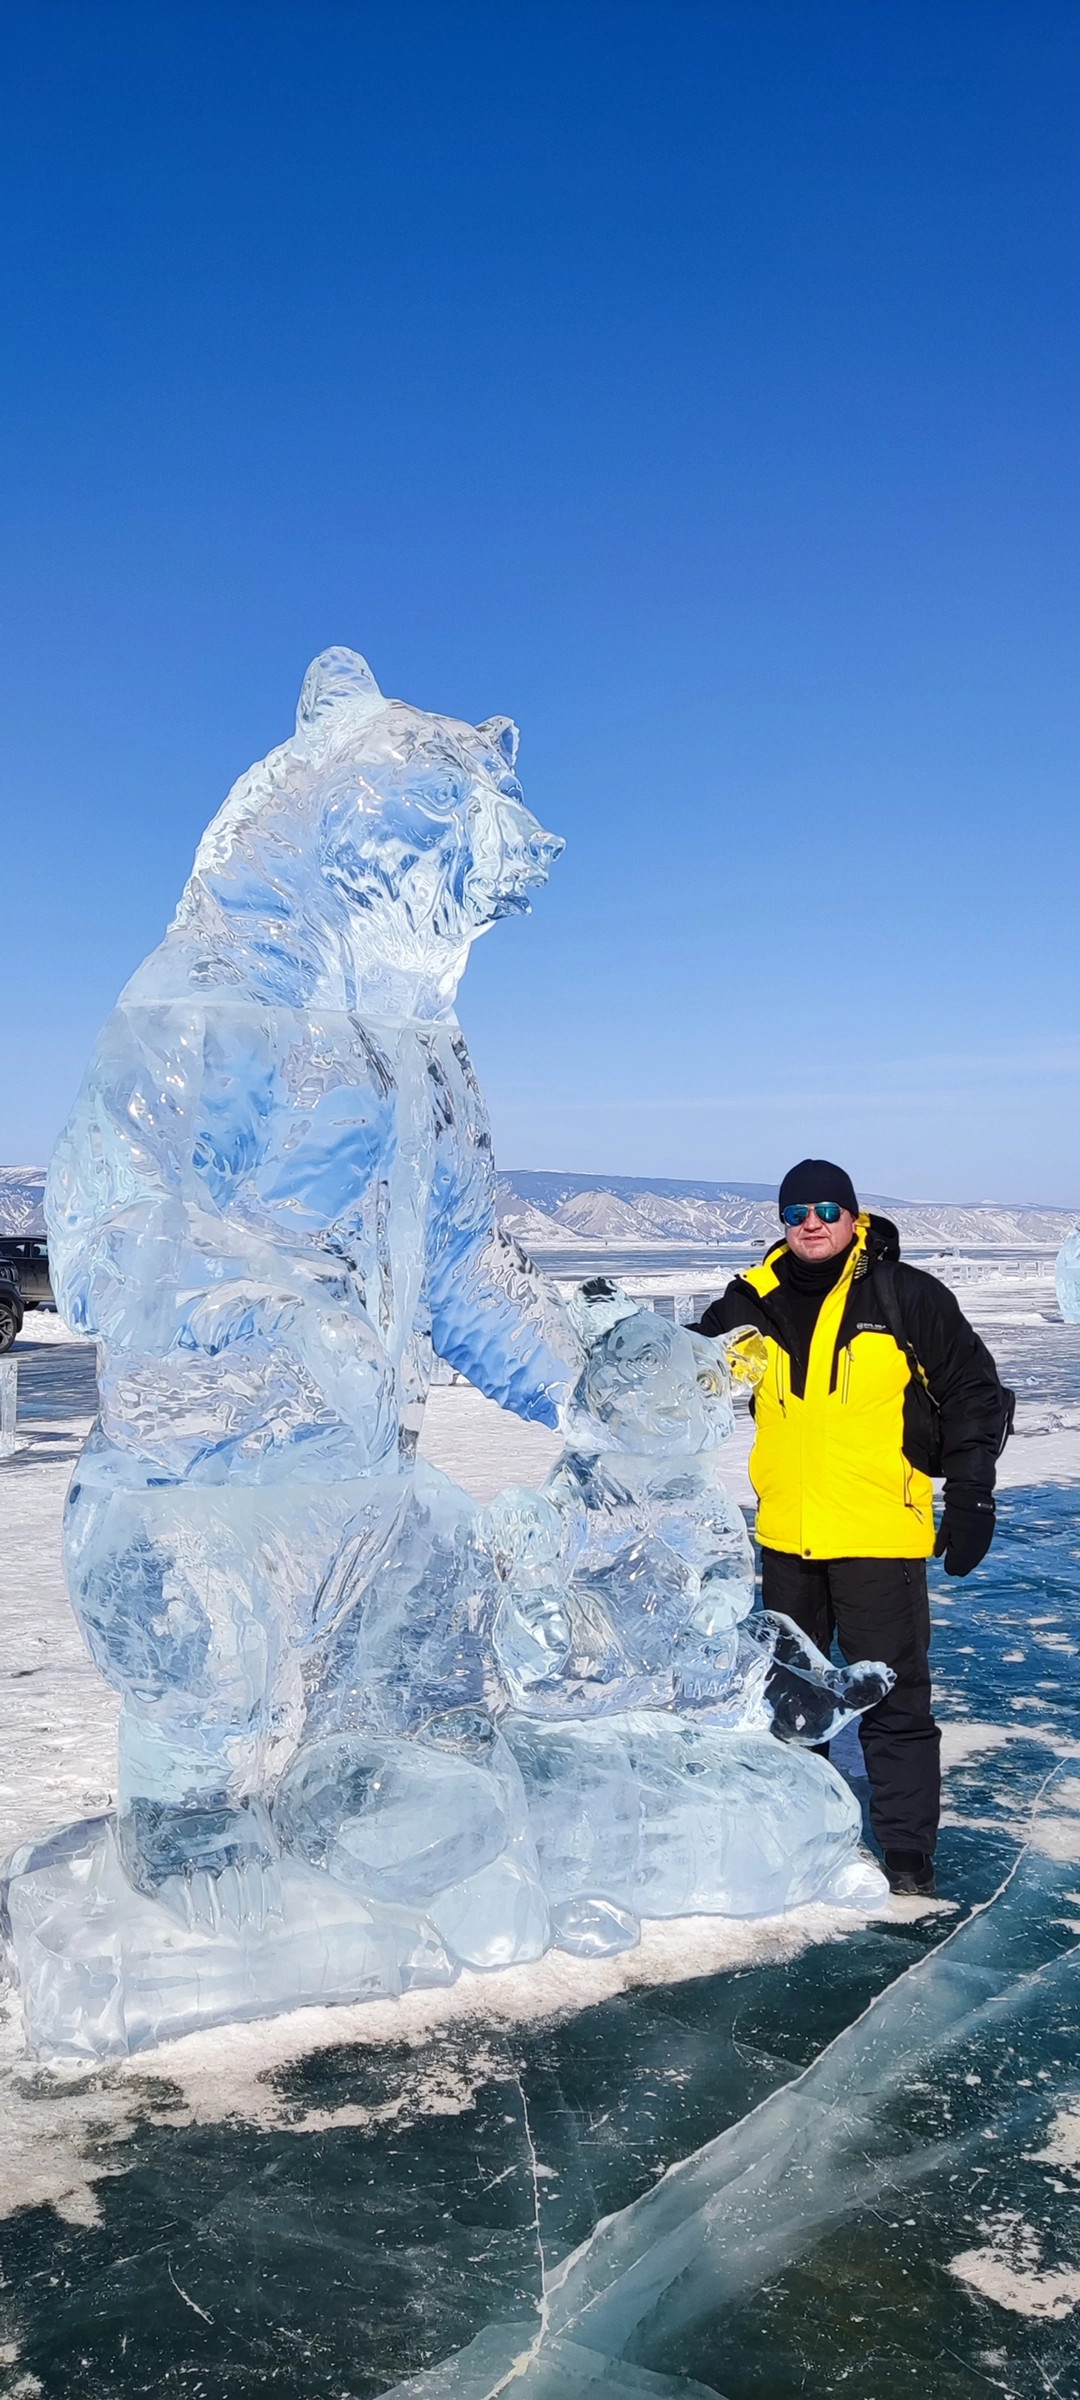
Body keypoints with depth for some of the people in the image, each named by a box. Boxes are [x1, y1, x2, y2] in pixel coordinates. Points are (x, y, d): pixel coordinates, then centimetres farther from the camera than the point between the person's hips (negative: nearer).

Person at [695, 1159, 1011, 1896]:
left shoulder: (906, 1296, -7)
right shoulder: (755, 1302, 3)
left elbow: (973, 1392, -2)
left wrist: (971, 1496, -6)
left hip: (879, 1536, -5)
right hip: (786, 1538, 5)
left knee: (894, 1701, 1)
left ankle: (908, 1855, 14)